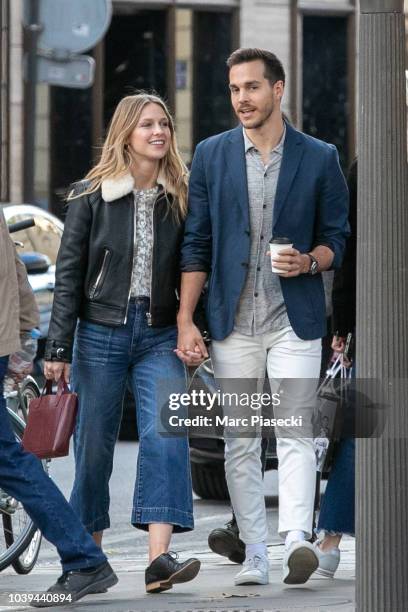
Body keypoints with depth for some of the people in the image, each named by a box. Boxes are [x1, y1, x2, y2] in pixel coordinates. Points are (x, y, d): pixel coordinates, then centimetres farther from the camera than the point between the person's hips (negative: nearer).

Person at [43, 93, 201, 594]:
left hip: (160, 336, 1)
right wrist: (59, 347, -5)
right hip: (101, 332, -1)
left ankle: (159, 558, -22)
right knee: (94, 443, 3)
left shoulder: (180, 197, 8)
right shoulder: (91, 194, 1)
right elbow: (69, 274, 0)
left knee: (166, 435, -15)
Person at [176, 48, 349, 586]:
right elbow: (197, 244, 7)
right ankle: (254, 556, 7)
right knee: (239, 443, 3)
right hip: (232, 321, 2)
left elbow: (336, 237, 9)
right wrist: (185, 321, 1)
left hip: (295, 319, -2)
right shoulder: (211, 155, 7)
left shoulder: (319, 158, 2)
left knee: (295, 431, -12)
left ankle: (296, 539, -22)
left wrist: (310, 261, -14)